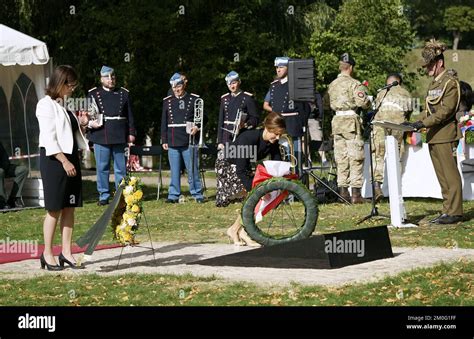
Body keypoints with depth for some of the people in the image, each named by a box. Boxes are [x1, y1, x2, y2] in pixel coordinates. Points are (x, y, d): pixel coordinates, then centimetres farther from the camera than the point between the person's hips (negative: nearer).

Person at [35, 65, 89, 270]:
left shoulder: (64, 106, 16)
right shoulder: (46, 105, -8)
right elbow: (49, 138, -16)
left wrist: (82, 125, 7)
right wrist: (64, 161, -20)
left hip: (70, 158, 8)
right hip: (54, 159, -8)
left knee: (69, 208, 6)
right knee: (54, 209, -5)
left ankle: (66, 253, 9)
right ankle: (47, 254, 2)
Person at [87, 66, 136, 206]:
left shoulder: (124, 94, 11)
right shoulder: (93, 94, 6)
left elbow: (130, 115, 11)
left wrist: (131, 133, 5)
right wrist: (91, 123, -13)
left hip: (120, 137, 1)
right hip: (101, 137, -1)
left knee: (121, 168, 4)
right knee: (102, 168, 2)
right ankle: (103, 196, 9)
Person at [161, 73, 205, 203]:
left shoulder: (194, 99, 4)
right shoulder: (167, 101, 11)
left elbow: (203, 118, 8)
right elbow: (164, 122, 12)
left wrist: (197, 127, -12)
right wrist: (164, 140, 8)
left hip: (189, 141, -2)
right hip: (173, 142, 2)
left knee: (193, 169, 0)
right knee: (174, 171, 4)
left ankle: (197, 194, 8)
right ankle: (174, 195, 10)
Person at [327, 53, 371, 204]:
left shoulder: (332, 85, 12)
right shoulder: (353, 83, -9)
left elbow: (331, 104, 15)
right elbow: (362, 102, -16)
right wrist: (368, 103, 5)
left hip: (337, 120, 6)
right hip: (351, 120, -6)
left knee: (341, 157, 9)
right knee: (355, 158, -4)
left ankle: (343, 191, 8)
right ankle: (356, 193, -8)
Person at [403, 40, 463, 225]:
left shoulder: (450, 83, -9)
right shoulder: (433, 84, 18)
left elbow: (446, 110, -17)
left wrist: (423, 123, -21)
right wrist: (416, 123, 7)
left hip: (446, 136, -9)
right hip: (433, 137, 9)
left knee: (450, 175, -7)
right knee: (442, 176, 10)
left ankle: (454, 212, -5)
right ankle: (448, 210, 14)